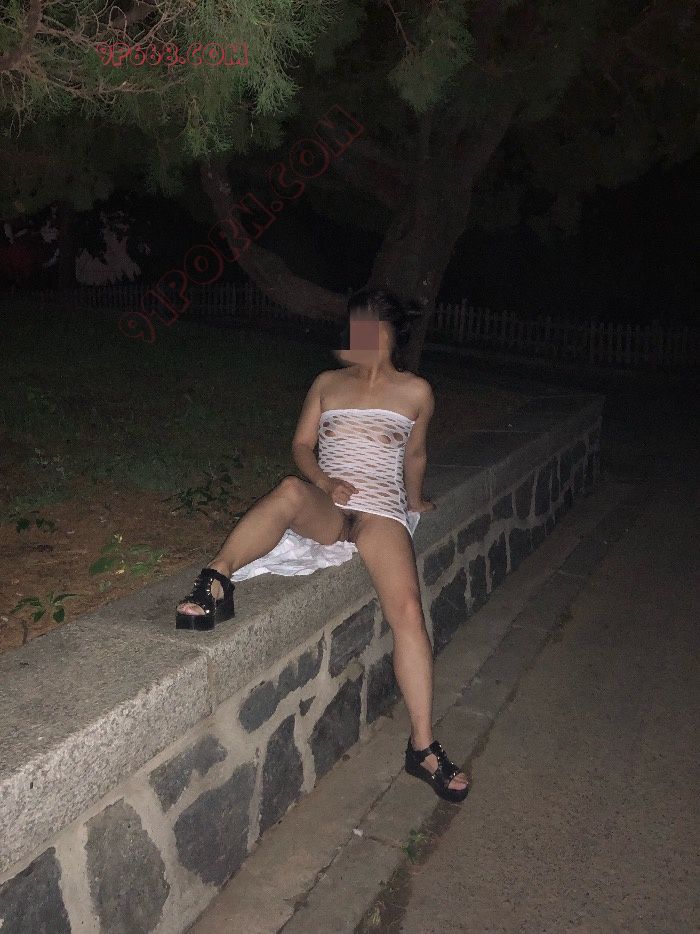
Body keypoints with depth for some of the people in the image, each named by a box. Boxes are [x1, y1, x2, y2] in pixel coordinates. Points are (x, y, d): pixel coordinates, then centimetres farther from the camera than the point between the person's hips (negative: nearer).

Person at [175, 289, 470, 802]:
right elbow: (302, 444, 11)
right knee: (290, 490, -38)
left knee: (408, 608, -24)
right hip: (325, 506, 1)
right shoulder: (328, 383, 16)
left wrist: (415, 501, 33)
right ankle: (217, 579, -39)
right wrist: (323, 481, -8)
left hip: (381, 512, -1)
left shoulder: (416, 392, 11)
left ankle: (423, 745, -17)